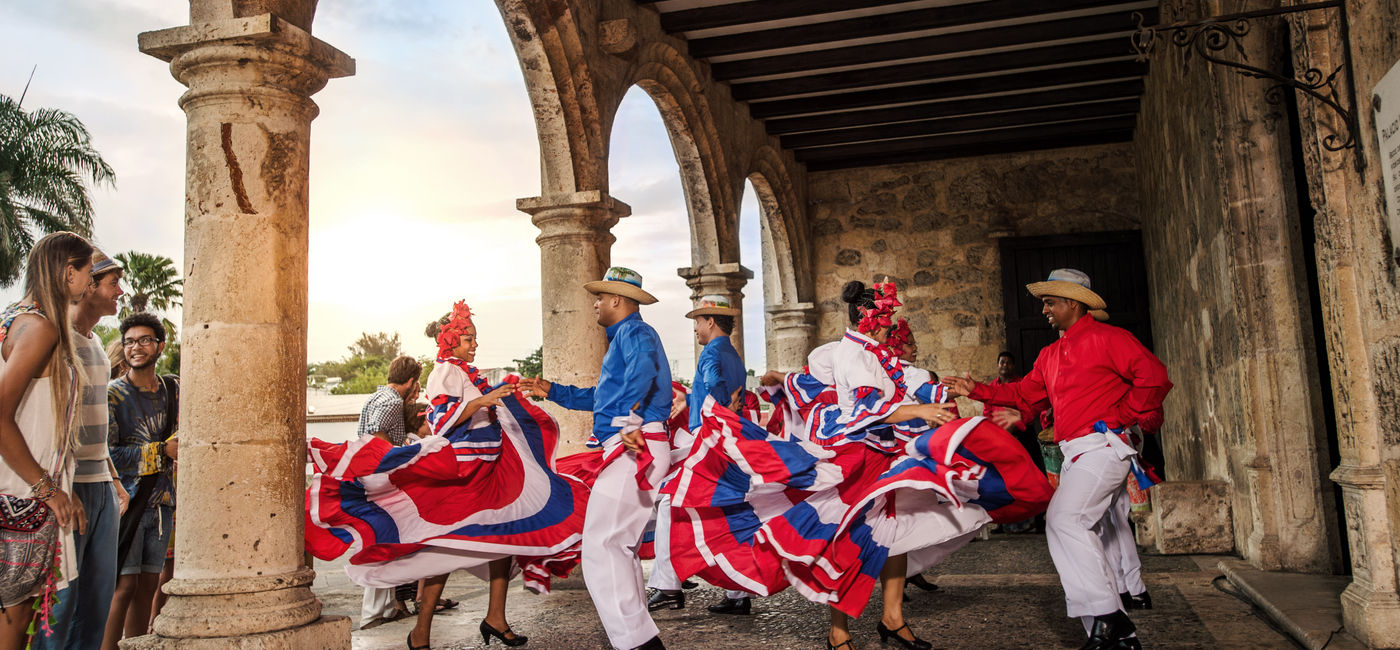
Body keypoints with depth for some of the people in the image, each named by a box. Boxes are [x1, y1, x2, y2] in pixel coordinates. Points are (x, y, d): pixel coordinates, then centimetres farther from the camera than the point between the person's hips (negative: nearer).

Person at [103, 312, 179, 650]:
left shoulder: (174, 389, 10)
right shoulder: (112, 393, -6)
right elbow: (105, 455, -14)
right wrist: (162, 451, -17)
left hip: (162, 501, 5)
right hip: (126, 501, -5)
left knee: (149, 584, 9)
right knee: (124, 585, -8)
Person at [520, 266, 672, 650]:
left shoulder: (634, 333, -5)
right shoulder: (624, 337, 28)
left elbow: (643, 365, -31)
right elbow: (604, 396, 37)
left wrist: (629, 419, -35)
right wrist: (553, 391, 36)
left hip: (634, 449, -11)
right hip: (633, 451, 11)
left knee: (601, 546, -15)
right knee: (620, 545, 16)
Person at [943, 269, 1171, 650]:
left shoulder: (1107, 338, -4)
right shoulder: (1050, 355, 21)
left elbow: (1154, 376, -12)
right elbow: (1025, 393, 20)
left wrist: (1126, 417, -7)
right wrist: (976, 391, 13)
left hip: (1103, 445, -9)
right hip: (1075, 454, 9)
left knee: (1063, 519, -23)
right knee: (1077, 532, 6)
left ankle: (1106, 616, -19)